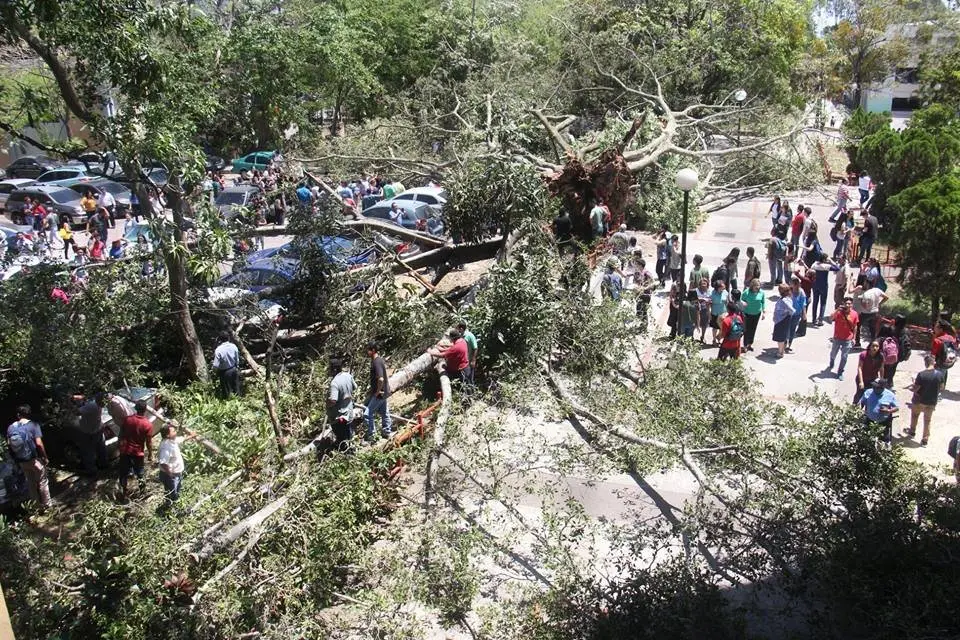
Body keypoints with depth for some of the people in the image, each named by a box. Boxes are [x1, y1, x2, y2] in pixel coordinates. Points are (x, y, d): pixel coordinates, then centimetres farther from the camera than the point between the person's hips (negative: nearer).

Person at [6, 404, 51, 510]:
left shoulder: (11, 428, -2)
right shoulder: (33, 425, -15)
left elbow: (8, 445, 0)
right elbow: (39, 443, -20)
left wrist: (16, 458, 13)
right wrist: (45, 457, -9)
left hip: (21, 461, 5)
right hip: (35, 459, -5)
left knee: (31, 483, 20)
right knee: (42, 482, 11)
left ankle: (37, 505, 33)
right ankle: (46, 505, 19)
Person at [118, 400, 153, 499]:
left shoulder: (127, 419, -11)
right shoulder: (148, 425, -20)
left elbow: (121, 434, 0)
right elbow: (149, 442, -13)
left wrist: (121, 446, 15)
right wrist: (150, 454, 2)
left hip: (125, 450, 2)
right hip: (138, 453, -2)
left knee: (124, 471, 17)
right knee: (139, 471, 21)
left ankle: (123, 490, 28)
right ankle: (141, 485, 40)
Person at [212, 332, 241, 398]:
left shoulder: (218, 350, -25)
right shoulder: (234, 346, -11)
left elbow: (216, 366, -21)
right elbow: (237, 360, -1)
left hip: (224, 372, -4)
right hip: (234, 370, 4)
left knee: (226, 392, 12)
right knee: (236, 388, 22)